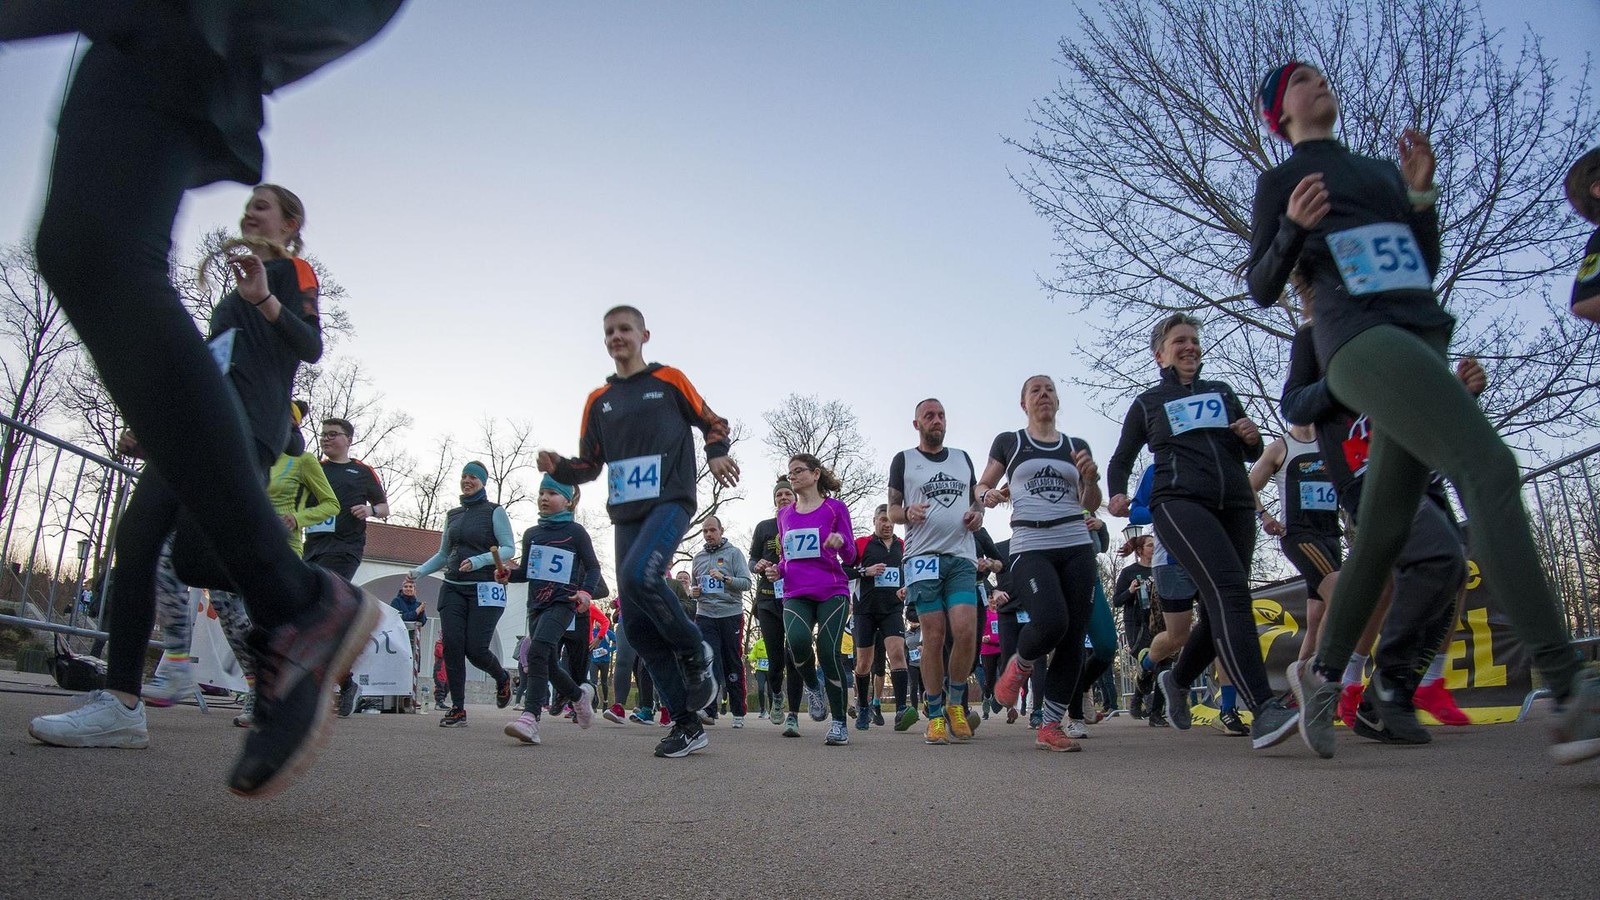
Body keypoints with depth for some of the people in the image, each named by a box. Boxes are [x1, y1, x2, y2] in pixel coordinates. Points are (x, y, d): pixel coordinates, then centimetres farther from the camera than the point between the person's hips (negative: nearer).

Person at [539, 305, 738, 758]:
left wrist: (717, 454, -8)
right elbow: (589, 466, 18)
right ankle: (687, 724, 9)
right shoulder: (599, 401, 17)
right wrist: (558, 466, -3)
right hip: (626, 514, 5)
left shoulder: (670, 380, 7)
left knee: (638, 576, -32)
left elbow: (712, 423, 12)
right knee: (639, 628, -1)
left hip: (670, 503, -5)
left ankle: (695, 652, -6)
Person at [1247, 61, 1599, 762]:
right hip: (1359, 341, -7)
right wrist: (1294, 227, -12)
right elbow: (1261, 289, 5)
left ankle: (1322, 674, 18)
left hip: (1422, 341, 7)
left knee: (1384, 530, 4)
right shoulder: (1279, 182, 11)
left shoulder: (1381, 171, 27)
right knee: (1487, 467, -26)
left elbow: (1427, 267, 24)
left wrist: (1421, 192, 11)